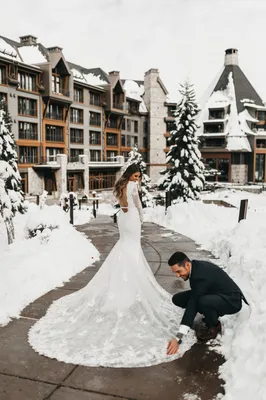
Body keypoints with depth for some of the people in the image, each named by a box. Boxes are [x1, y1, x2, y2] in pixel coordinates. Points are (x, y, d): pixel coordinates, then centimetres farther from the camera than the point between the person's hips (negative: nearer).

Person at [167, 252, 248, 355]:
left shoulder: (200, 276, -33)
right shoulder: (196, 266, -7)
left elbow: (192, 306, -36)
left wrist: (178, 338, -35)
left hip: (232, 301, -9)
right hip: (215, 294, 9)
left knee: (202, 302, -41)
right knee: (177, 299, -2)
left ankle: (215, 326, -9)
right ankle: (211, 317, 9)